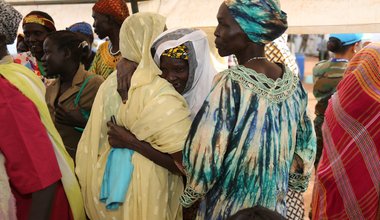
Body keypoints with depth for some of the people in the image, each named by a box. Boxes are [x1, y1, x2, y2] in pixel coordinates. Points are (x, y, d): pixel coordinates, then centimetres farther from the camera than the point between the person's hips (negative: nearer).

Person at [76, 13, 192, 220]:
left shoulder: (110, 82, 2)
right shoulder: (157, 92, -23)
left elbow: (93, 142, 10)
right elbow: (186, 155, -25)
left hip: (110, 179, 8)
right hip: (145, 187, -7)